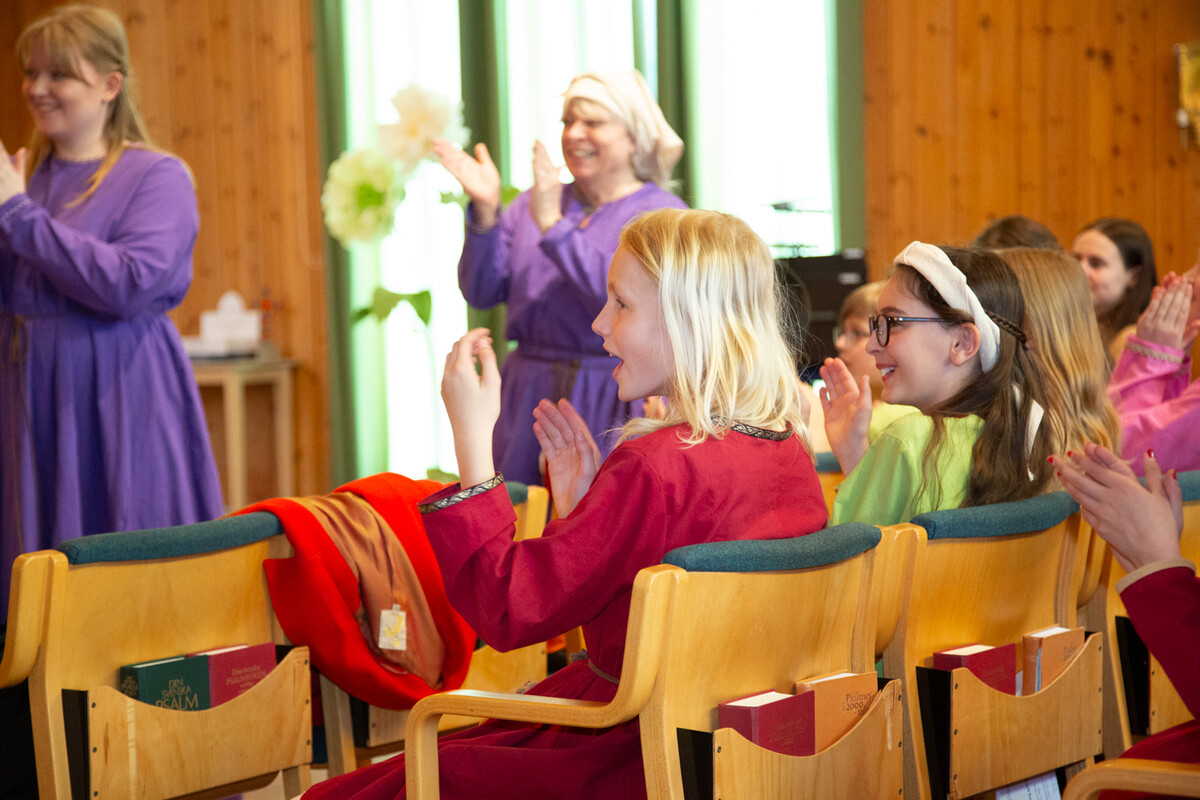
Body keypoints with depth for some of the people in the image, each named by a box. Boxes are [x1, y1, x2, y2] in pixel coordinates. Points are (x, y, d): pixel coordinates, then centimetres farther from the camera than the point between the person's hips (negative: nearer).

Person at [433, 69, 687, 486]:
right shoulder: (531, 205, 11)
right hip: (531, 400, 4)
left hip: (617, 408, -4)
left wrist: (554, 225, -21)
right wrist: (485, 213, -10)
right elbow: (481, 292, 4)